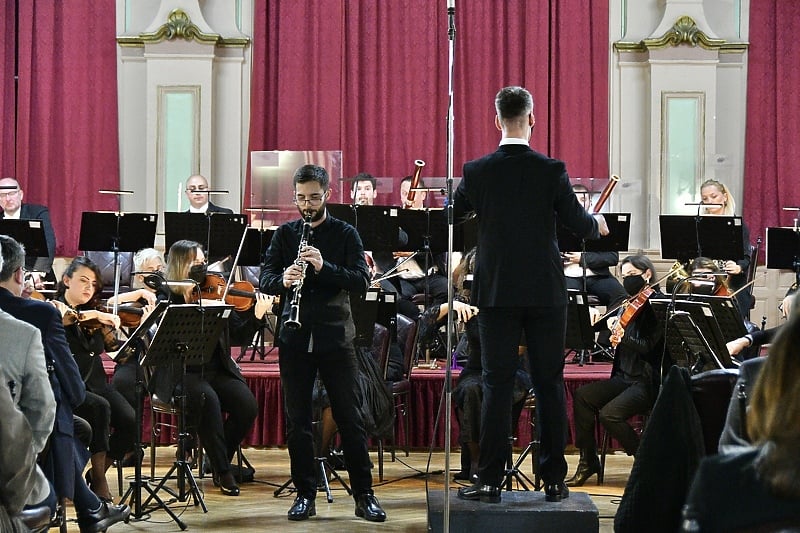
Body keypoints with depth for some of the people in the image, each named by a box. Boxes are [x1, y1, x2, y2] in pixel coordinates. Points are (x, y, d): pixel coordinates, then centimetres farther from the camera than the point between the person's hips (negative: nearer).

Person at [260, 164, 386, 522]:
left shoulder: (345, 234, 3)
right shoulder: (284, 234, 10)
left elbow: (362, 281, -7)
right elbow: (265, 280, 3)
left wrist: (324, 267, -21)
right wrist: (283, 280, -20)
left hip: (335, 337, -2)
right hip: (295, 340, 2)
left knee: (350, 419, 0)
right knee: (298, 421, 5)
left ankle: (364, 495, 6)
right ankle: (305, 494, 13)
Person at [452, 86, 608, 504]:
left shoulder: (477, 172, -4)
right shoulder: (552, 171, -7)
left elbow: (451, 215, 12)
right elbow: (579, 224, -2)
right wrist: (598, 224, 21)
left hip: (497, 292, 0)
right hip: (545, 292, 0)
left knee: (497, 385, 3)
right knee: (549, 384, 7)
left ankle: (490, 481, 1)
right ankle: (554, 480, 10)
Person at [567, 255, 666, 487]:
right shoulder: (631, 305, 15)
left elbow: (648, 347, -19)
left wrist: (623, 337, -33)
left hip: (649, 381, -8)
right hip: (626, 377, 8)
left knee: (609, 414, -26)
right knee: (582, 396, -9)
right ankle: (588, 462, -2)